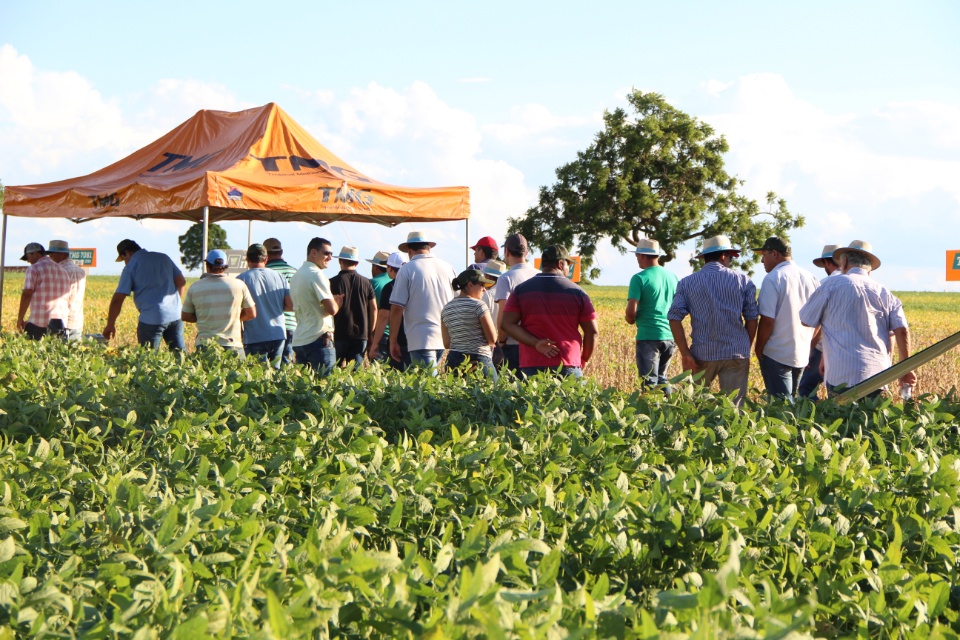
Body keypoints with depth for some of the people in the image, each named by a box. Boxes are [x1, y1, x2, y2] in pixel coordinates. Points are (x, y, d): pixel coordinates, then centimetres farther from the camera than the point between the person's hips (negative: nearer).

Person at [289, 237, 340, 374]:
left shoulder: (296, 275, 16)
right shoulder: (316, 275, -13)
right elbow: (332, 309, -21)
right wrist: (338, 302, 2)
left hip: (298, 341, 9)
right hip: (318, 339, -9)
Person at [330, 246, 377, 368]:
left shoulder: (332, 282, -3)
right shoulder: (366, 282, 6)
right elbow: (374, 309, 7)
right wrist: (370, 333, 15)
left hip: (339, 334, -2)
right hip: (361, 334, 3)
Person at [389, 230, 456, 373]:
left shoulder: (407, 270, -4)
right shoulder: (448, 268, 10)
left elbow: (397, 309, -7)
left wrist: (393, 341, 0)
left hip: (421, 339, -5)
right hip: (446, 339, 5)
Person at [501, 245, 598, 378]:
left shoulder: (521, 290, 5)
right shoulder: (577, 292, 2)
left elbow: (507, 323, -5)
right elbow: (592, 331, 3)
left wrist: (535, 343, -11)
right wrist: (584, 361, 16)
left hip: (532, 368, 1)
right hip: (569, 368, -1)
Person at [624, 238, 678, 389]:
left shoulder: (639, 279, -9)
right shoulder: (672, 277, 10)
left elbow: (631, 312, -15)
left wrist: (630, 319, 6)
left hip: (649, 337, -6)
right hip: (670, 336, 6)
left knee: (649, 382, -2)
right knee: (662, 379, 18)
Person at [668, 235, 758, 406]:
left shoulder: (687, 283, 3)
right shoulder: (743, 281, 3)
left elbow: (674, 318, -5)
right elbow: (752, 319, 3)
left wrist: (685, 353, -5)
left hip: (702, 354, 1)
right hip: (737, 354, 0)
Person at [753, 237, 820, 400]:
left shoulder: (772, 278, -13)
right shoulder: (810, 278, 6)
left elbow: (767, 320, -17)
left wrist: (758, 348, -4)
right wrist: (808, 345, 18)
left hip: (777, 355, -7)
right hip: (802, 355, 7)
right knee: (791, 402, 19)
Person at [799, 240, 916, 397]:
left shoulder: (832, 284, 0)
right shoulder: (884, 292, 12)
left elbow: (806, 321, 7)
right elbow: (902, 331, 3)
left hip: (843, 377, -4)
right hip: (879, 377, 4)